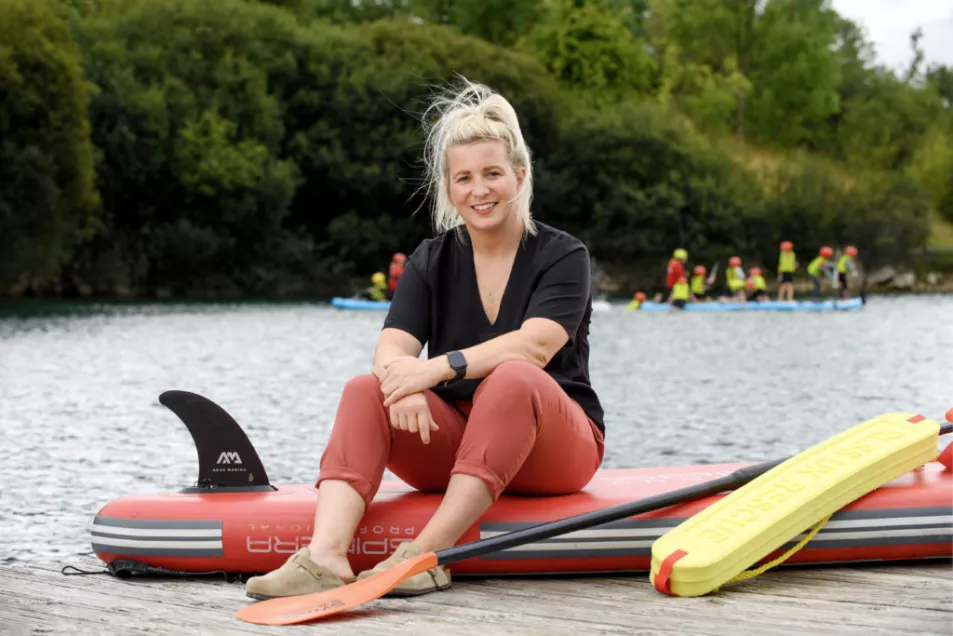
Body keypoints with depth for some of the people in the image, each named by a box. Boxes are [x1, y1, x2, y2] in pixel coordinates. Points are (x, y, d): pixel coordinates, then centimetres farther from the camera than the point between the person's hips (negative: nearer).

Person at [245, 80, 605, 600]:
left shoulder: (563, 256, -3)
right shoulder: (432, 259, 9)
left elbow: (535, 346, -21)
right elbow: (391, 346, -6)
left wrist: (441, 366, -34)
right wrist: (404, 385, -31)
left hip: (552, 451, -3)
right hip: (450, 443, 4)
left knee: (513, 377, -35)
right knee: (365, 390, -22)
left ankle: (428, 554, -42)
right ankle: (325, 555, -42)